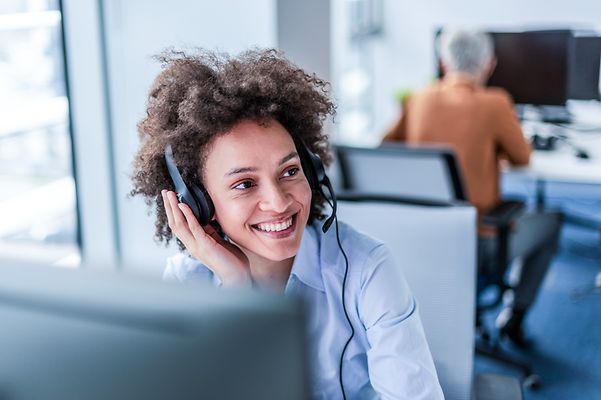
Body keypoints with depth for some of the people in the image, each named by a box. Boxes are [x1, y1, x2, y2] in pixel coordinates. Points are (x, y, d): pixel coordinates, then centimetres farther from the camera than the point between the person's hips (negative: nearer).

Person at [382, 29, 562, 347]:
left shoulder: (418, 100, -3)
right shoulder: (494, 103, -16)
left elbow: (385, 146, 11)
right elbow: (522, 158, -1)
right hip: (479, 247, -5)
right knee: (551, 221, 23)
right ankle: (515, 315, 23)